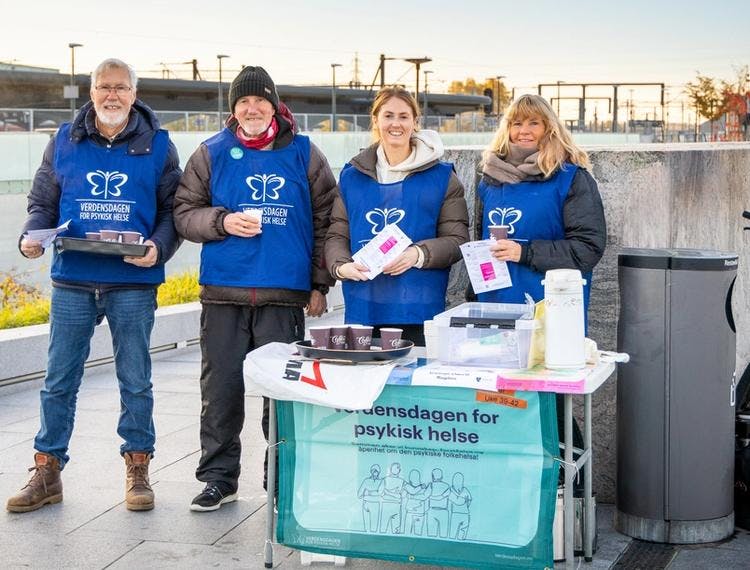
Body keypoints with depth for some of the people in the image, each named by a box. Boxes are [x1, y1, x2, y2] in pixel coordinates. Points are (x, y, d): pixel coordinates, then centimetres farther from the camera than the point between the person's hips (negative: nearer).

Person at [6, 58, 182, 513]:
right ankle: (47, 472, 17)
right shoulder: (65, 142, 7)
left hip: (134, 284, -1)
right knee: (59, 382, 6)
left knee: (136, 382, 8)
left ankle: (138, 471, 21)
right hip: (72, 282, 2)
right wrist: (32, 237, -7)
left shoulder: (158, 146, 3)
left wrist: (160, 247, -14)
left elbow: (174, 209, 4)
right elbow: (42, 202, 12)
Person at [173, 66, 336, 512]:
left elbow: (324, 222, 9)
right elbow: (185, 212, 8)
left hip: (285, 295, -1)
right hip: (223, 293, 1)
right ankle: (219, 478, 18)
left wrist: (319, 283, 5)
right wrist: (222, 222, -11)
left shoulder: (304, 154, 6)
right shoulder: (212, 154, 7)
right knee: (220, 389, 5)